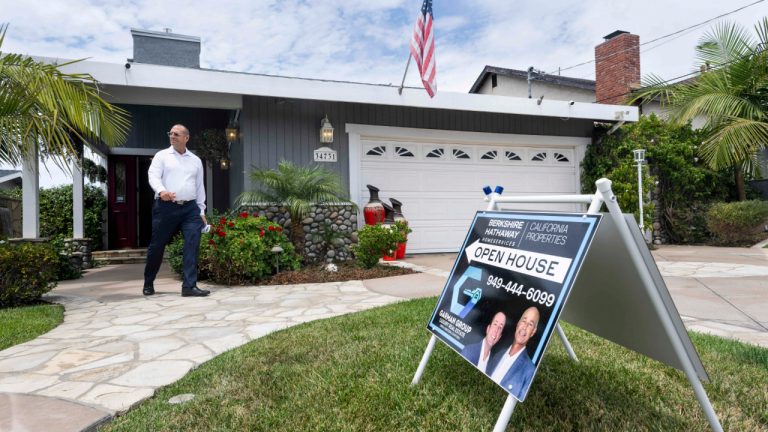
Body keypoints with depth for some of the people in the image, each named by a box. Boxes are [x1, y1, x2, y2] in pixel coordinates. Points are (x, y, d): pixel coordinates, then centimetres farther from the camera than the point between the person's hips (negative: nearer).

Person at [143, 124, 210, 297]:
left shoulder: (196, 160, 16)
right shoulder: (162, 156, 8)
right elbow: (153, 176, -7)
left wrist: (201, 211, 11)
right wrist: (161, 191, -29)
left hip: (190, 208, 2)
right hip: (166, 207, -2)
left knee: (193, 246, -10)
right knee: (157, 246, 5)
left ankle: (189, 286, -8)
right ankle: (148, 283, 26)